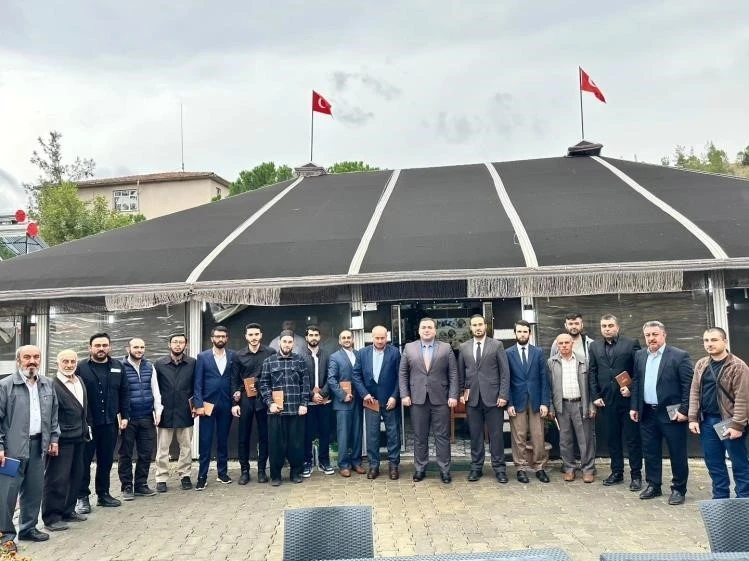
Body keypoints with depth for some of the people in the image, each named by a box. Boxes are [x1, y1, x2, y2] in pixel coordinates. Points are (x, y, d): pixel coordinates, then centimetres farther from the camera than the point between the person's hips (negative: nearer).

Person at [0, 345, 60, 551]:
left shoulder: (48, 384, 9)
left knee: (34, 489, 13)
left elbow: (53, 414, 15)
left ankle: (28, 528, 27)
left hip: (38, 444, 5)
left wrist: (54, 438, 11)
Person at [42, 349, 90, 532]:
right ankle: (51, 518, 10)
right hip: (62, 440, -8)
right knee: (57, 479, 0)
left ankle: (68, 511, 29)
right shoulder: (53, 386, -17)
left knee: (76, 476, 16)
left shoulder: (80, 381, 9)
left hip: (79, 438, 8)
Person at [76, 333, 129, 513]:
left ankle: (103, 494, 24)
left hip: (110, 423, 3)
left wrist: (124, 416, 3)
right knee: (84, 461, 5)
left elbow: (124, 393, 9)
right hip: (86, 423, -3)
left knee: (106, 461, 12)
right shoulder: (80, 368, -5)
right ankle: (82, 497, 15)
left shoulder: (118, 367, 7)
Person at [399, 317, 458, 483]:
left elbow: (453, 374, 2)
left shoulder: (446, 348, 5)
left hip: (441, 399, -1)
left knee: (442, 436, 3)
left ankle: (444, 470, 11)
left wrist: (453, 396, -5)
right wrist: (404, 395, -1)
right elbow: (402, 373, 7)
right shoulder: (409, 348, 7)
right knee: (419, 437, 7)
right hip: (417, 399, 1)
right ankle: (420, 469, 16)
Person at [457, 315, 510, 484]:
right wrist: (461, 392, 4)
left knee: (496, 434, 2)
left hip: (493, 397, -2)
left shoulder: (496, 345, 1)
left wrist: (503, 395, -8)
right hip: (472, 398, 2)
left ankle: (499, 468, 12)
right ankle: (476, 467, 17)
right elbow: (461, 373, 12)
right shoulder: (464, 347, 8)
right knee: (475, 434, 7)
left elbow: (505, 372, -1)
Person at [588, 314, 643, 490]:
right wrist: (595, 396, 1)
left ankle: (636, 475, 12)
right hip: (606, 400, 3)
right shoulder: (594, 346, 9)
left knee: (633, 438, 3)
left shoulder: (631, 343, -1)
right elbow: (592, 372, 7)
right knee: (613, 438, 10)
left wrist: (631, 388, -12)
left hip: (628, 398, -3)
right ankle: (617, 472, 20)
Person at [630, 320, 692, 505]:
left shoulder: (680, 355, -8)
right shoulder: (639, 355, 8)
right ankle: (653, 486, 24)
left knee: (677, 453, 4)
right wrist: (634, 407, 7)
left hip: (671, 413, -5)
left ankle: (678, 489, 17)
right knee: (650, 452, 12)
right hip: (647, 413, 5)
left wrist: (683, 410, -14)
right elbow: (636, 382, 12)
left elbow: (688, 385, -10)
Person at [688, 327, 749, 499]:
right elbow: (694, 393, 9)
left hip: (729, 422, -5)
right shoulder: (700, 365, 8)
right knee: (714, 463, 12)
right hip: (706, 421, 5)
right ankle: (720, 498, 24)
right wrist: (693, 418, 3)